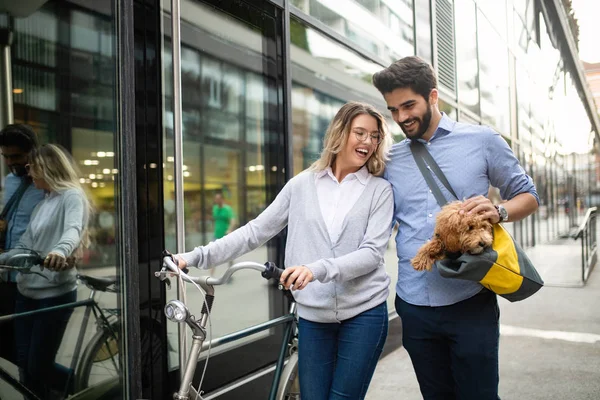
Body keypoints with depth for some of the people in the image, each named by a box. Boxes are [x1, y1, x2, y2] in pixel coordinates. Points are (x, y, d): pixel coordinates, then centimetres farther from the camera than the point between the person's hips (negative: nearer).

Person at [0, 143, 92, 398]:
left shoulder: (71, 196, -8)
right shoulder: (42, 204, 18)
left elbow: (73, 229, -28)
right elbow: (24, 246, 16)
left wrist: (60, 251, -48)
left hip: (55, 293, -8)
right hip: (27, 291, 8)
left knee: (38, 367, -3)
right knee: (25, 366, 8)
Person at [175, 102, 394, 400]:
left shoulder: (379, 189, -1)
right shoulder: (302, 184, 3)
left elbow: (372, 252, -11)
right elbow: (256, 231, 3)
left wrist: (318, 269, -28)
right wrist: (197, 257, -5)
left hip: (364, 313, -1)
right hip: (313, 315, 1)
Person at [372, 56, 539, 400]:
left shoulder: (482, 141, -1)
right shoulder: (390, 160, 7)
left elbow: (529, 196, 5)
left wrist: (498, 212, -16)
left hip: (471, 302, -3)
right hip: (414, 306, 3)